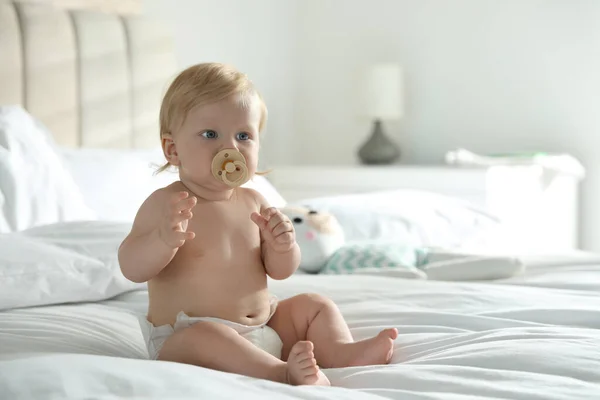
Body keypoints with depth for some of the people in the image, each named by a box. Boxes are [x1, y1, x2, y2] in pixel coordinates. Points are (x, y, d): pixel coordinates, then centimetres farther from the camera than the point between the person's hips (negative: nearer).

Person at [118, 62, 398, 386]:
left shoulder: (253, 203, 7)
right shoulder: (166, 204, -11)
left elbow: (279, 271, 11)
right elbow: (131, 268, -19)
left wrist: (283, 246, -13)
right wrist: (164, 239, -39)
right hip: (186, 338, -7)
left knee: (314, 304, 10)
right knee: (206, 336, -38)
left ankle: (341, 351, -13)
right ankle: (283, 372, -46)